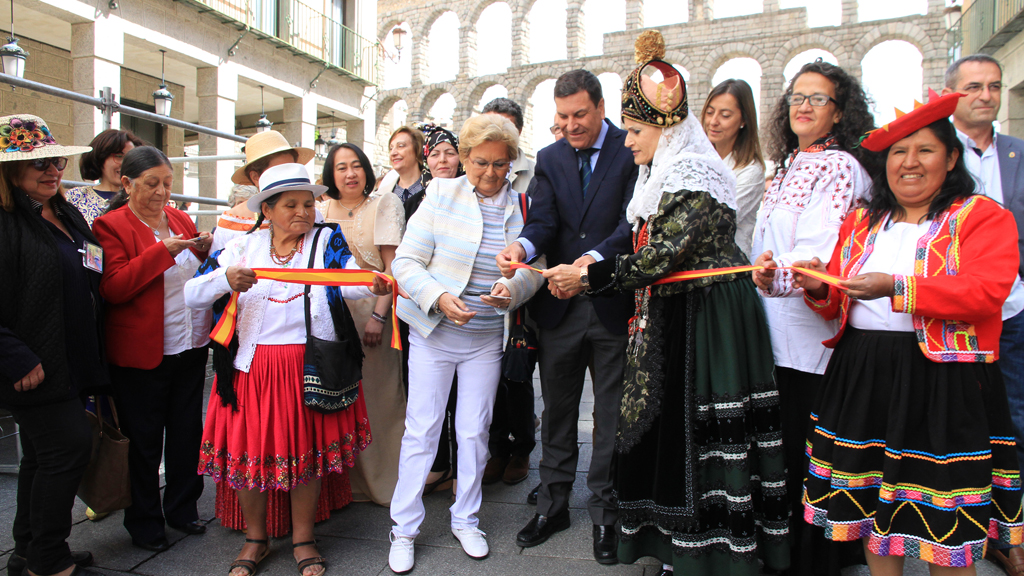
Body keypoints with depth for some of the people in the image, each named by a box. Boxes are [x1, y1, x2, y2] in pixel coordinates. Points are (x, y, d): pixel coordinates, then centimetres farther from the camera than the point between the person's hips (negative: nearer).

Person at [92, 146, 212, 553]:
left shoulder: (181, 219, 11)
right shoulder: (111, 226, -6)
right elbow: (113, 288, -17)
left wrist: (206, 252, -2)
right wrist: (162, 251, -22)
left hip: (191, 347, 5)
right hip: (142, 352, -5)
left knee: (187, 431, 13)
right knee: (145, 440, 7)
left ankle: (182, 509, 30)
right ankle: (144, 523, 25)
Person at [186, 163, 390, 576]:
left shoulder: (326, 240, 3)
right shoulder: (243, 248, 5)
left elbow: (347, 280, -17)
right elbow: (190, 294, -2)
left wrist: (372, 285, -40)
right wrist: (225, 279, -23)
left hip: (309, 366, -1)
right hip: (251, 367, 1)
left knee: (306, 449, 7)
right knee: (250, 449, 7)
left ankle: (303, 539, 28)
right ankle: (255, 540, 30)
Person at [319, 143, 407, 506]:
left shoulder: (384, 204, 2)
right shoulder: (322, 210, 12)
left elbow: (393, 267, -5)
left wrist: (378, 315, -15)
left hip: (371, 309, -3)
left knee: (376, 393, 0)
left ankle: (382, 480, 14)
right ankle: (343, 479, 22)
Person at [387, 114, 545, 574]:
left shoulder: (520, 207, 1)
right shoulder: (441, 194, -5)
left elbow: (534, 269, 1)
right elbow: (406, 261, -8)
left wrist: (512, 288, -22)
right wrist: (439, 298, -24)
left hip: (487, 340, 2)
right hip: (433, 333, -2)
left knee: (475, 432, 11)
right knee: (421, 430, 5)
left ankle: (465, 520, 31)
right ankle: (403, 528, 21)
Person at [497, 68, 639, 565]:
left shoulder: (631, 151, -3)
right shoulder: (549, 159, 9)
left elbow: (632, 222, -14)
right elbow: (543, 221, -4)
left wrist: (595, 258, -31)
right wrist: (522, 247, -26)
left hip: (613, 304, -3)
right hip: (559, 305, 4)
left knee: (611, 414, 9)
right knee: (557, 410, 14)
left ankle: (604, 511, 26)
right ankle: (552, 505, 31)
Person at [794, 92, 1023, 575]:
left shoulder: (984, 217, 1)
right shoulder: (861, 223, 16)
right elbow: (839, 303, 17)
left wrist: (896, 288, -24)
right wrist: (820, 289, -5)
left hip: (942, 382, -4)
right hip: (861, 377, 4)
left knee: (945, 527, 4)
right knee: (872, 509, 12)